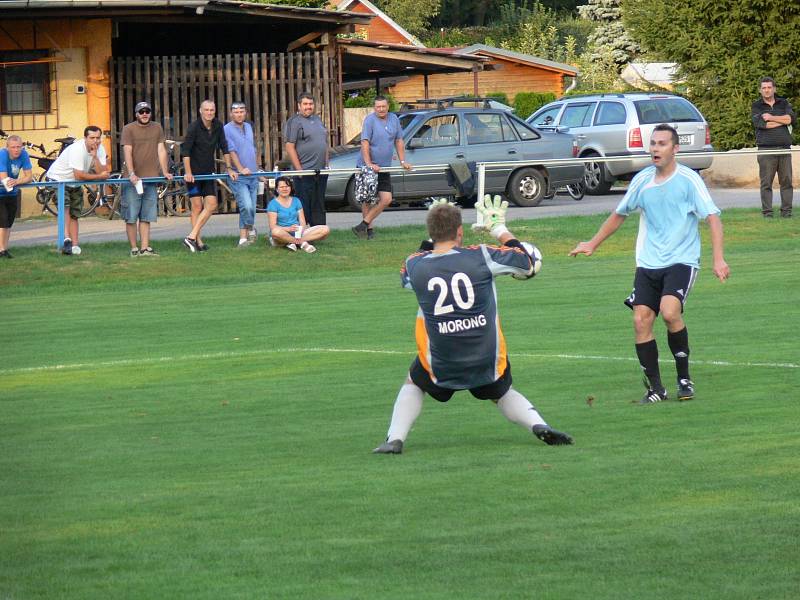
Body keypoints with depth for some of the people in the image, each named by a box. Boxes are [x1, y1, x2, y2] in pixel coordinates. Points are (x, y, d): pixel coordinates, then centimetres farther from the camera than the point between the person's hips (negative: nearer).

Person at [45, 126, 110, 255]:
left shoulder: (100, 149, -10)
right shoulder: (77, 149, -30)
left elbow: (103, 172, -20)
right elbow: (79, 176, -31)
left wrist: (95, 157, -32)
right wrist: (100, 176, -21)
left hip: (75, 184, 7)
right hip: (58, 178, -7)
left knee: (74, 215, 9)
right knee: (65, 207, -27)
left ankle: (74, 245, 10)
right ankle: (67, 239, -39)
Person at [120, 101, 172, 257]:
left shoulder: (157, 128, 12)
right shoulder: (128, 129, -1)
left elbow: (161, 150, 11)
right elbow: (127, 152, -10)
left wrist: (165, 172, 2)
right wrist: (132, 174, -21)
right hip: (133, 179, -4)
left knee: (146, 217, 5)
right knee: (131, 217, -2)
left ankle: (145, 248, 5)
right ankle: (134, 248, 3)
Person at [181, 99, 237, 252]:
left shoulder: (218, 126, 2)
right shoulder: (194, 127, -14)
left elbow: (224, 148, 10)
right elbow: (186, 151, -16)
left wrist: (229, 168, 6)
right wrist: (188, 173, -22)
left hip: (208, 172, 5)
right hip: (193, 173, -5)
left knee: (211, 205, -4)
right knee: (197, 207, -5)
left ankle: (191, 237, -2)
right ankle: (198, 241, 0)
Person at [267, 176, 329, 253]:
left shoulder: (296, 201, 15)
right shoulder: (273, 204, 0)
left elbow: (302, 222, 10)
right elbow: (273, 226, -11)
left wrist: (301, 229, -14)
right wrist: (288, 229, -28)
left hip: (297, 234, 5)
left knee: (325, 229, -15)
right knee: (276, 232, -43)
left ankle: (292, 242, -27)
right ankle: (303, 243, -26)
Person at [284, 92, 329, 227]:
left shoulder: (318, 120, 17)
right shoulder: (294, 122, -6)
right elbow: (290, 147, -12)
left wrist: (326, 164, 16)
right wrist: (299, 169, -16)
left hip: (321, 171, 7)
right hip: (305, 173, -7)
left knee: (319, 207, 10)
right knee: (305, 205, -8)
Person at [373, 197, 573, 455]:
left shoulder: (414, 266, -6)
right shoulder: (481, 257, -11)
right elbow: (529, 262, 3)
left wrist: (431, 240, 20)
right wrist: (500, 229, 13)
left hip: (439, 366, 0)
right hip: (488, 363, 0)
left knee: (413, 385, 30)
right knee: (503, 393, 29)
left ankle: (394, 439, 9)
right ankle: (539, 426, 2)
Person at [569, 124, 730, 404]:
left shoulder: (688, 179, -8)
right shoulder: (642, 180, 6)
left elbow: (713, 218, -11)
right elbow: (619, 214, 23)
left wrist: (718, 259, -22)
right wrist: (592, 244, 26)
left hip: (682, 260, -5)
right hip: (648, 263, 5)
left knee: (670, 311, -26)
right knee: (641, 320, -8)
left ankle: (684, 378, -7)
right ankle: (655, 388, 4)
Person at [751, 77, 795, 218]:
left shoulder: (783, 103, 15)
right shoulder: (756, 106, 8)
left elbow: (792, 119, -3)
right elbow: (760, 123, -10)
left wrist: (771, 118, -8)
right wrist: (782, 120, -3)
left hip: (784, 148, 2)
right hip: (766, 149, -2)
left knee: (786, 181, 0)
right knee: (766, 182, -5)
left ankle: (786, 210, 4)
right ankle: (767, 211, -2)